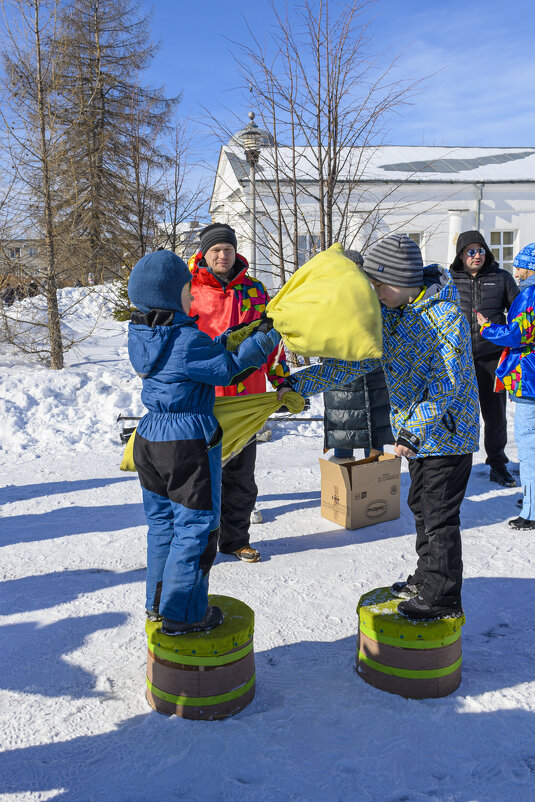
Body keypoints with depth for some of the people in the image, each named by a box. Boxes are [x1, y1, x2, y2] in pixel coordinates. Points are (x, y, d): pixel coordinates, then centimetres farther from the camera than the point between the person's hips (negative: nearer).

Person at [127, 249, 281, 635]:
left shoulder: (140, 336, 5)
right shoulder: (188, 340, -20)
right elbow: (225, 370, -8)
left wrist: (219, 343, 12)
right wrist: (261, 341, -1)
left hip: (149, 439, 9)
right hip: (189, 445, -8)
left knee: (162, 521, 20)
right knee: (196, 527, 4)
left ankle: (159, 601, 33)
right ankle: (181, 614, 13)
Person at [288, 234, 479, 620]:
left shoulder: (446, 316, -21)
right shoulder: (386, 314, 2)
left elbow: (448, 384, -25)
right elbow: (354, 361, 1)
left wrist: (414, 428, -32)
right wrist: (300, 383, -7)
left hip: (447, 430, -8)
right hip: (418, 430, 8)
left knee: (440, 515, -2)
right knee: (422, 506, 19)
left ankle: (442, 599, 12)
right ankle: (427, 579, 35)